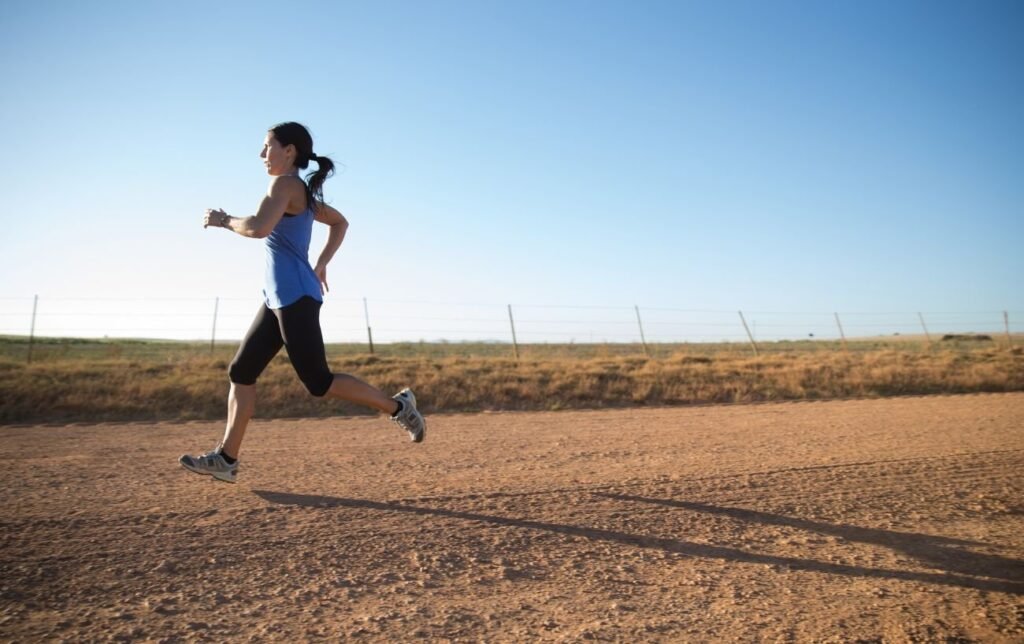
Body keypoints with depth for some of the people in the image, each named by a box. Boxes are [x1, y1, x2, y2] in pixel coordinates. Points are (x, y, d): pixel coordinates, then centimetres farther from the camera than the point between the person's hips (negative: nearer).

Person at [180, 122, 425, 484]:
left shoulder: (286, 184, -9)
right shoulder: (303, 193, 19)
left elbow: (259, 228, -25)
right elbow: (340, 223, 31)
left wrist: (224, 220, -6)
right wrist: (321, 265, 25)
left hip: (295, 296, -10)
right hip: (280, 298, 10)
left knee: (318, 381, -7)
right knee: (241, 372, 9)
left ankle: (397, 406, 3)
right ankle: (226, 459, 12)